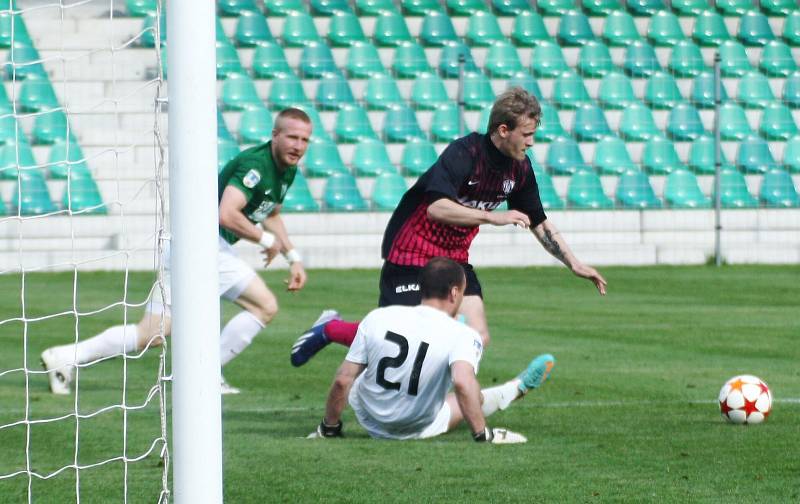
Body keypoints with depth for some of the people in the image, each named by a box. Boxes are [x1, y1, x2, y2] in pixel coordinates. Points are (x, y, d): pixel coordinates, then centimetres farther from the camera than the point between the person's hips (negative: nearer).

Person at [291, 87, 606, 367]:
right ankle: (329, 329, 20)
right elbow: (437, 207, -37)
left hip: (455, 258, 7)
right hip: (411, 255, -7)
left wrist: (575, 265, 10)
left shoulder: (520, 168, 0)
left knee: (477, 338, -9)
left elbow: (539, 223, 13)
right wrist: (493, 218, -38)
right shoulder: (465, 153, -24)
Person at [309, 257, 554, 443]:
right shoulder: (462, 335, -21)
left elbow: (342, 381, -10)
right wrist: (483, 435, -30)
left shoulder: (377, 318, -12)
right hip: (416, 431, -3)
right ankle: (519, 387, 51)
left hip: (369, 422, 3)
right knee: (474, 398, 23)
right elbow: (462, 382, -39)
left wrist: (329, 428, 4)